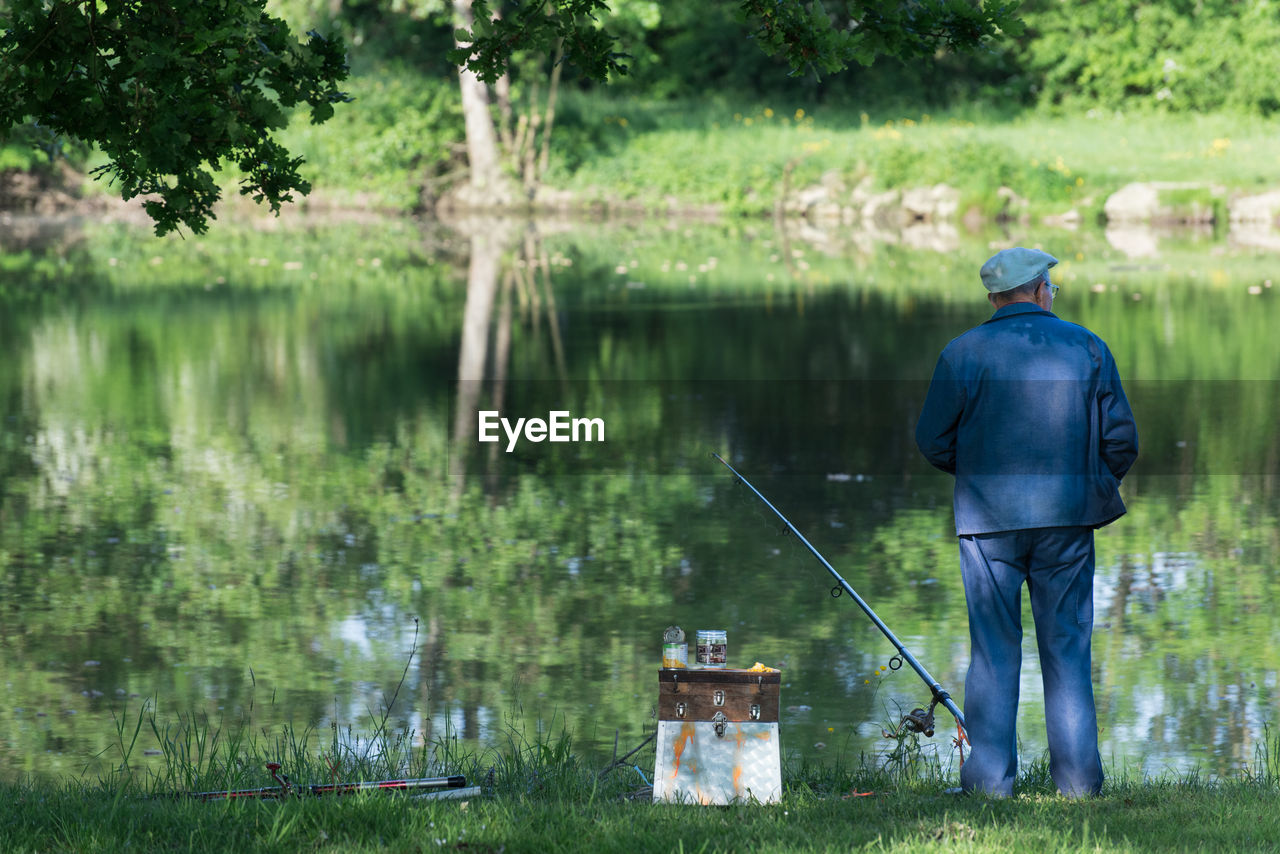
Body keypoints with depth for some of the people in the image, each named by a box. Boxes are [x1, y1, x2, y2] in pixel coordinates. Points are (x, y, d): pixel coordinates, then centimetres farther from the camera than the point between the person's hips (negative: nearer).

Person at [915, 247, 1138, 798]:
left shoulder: (965, 353, -1)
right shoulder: (1087, 348, 4)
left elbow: (932, 441, 1)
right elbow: (1121, 438, 4)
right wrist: (1097, 487, 21)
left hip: (989, 518, -1)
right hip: (1067, 521, 1)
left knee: (993, 650, 2)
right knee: (1067, 648, 7)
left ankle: (990, 777, 0)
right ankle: (1078, 778, 6)